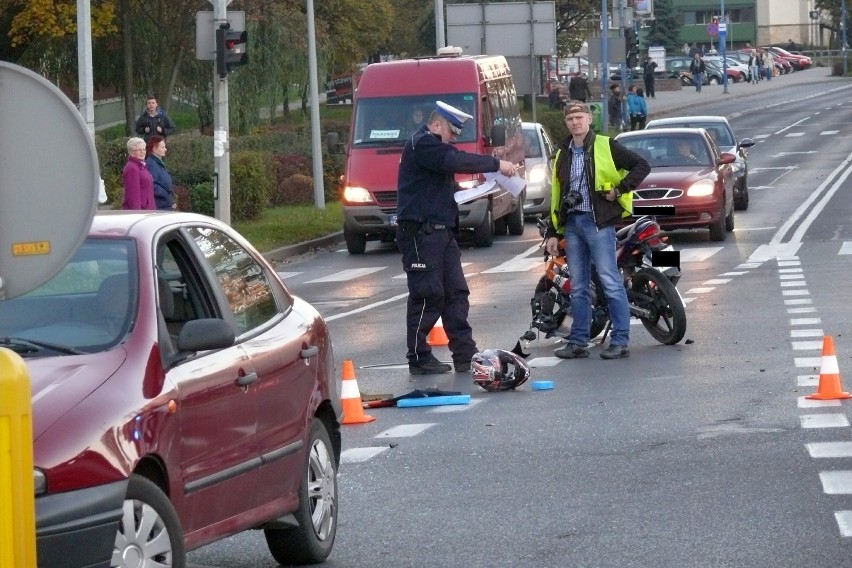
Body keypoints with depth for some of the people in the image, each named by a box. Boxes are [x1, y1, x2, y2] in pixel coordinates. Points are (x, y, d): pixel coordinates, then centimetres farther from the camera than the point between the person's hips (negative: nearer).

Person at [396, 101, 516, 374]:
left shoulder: (434, 146, 23)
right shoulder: (421, 144, -12)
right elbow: (456, 161, -24)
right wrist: (496, 164, -21)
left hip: (441, 231, 11)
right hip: (421, 231, -11)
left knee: (456, 293, 7)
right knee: (427, 295, -8)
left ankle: (465, 353, 8)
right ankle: (419, 359, -2)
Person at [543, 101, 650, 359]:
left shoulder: (605, 147, 0)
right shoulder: (562, 155, 17)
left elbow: (641, 165, -3)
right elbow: (556, 195, 20)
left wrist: (619, 189, -10)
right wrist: (552, 233, 16)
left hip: (598, 222, -6)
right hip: (571, 224, 6)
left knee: (610, 283, -7)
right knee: (578, 287, 9)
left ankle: (620, 341, -6)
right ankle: (578, 342, 13)